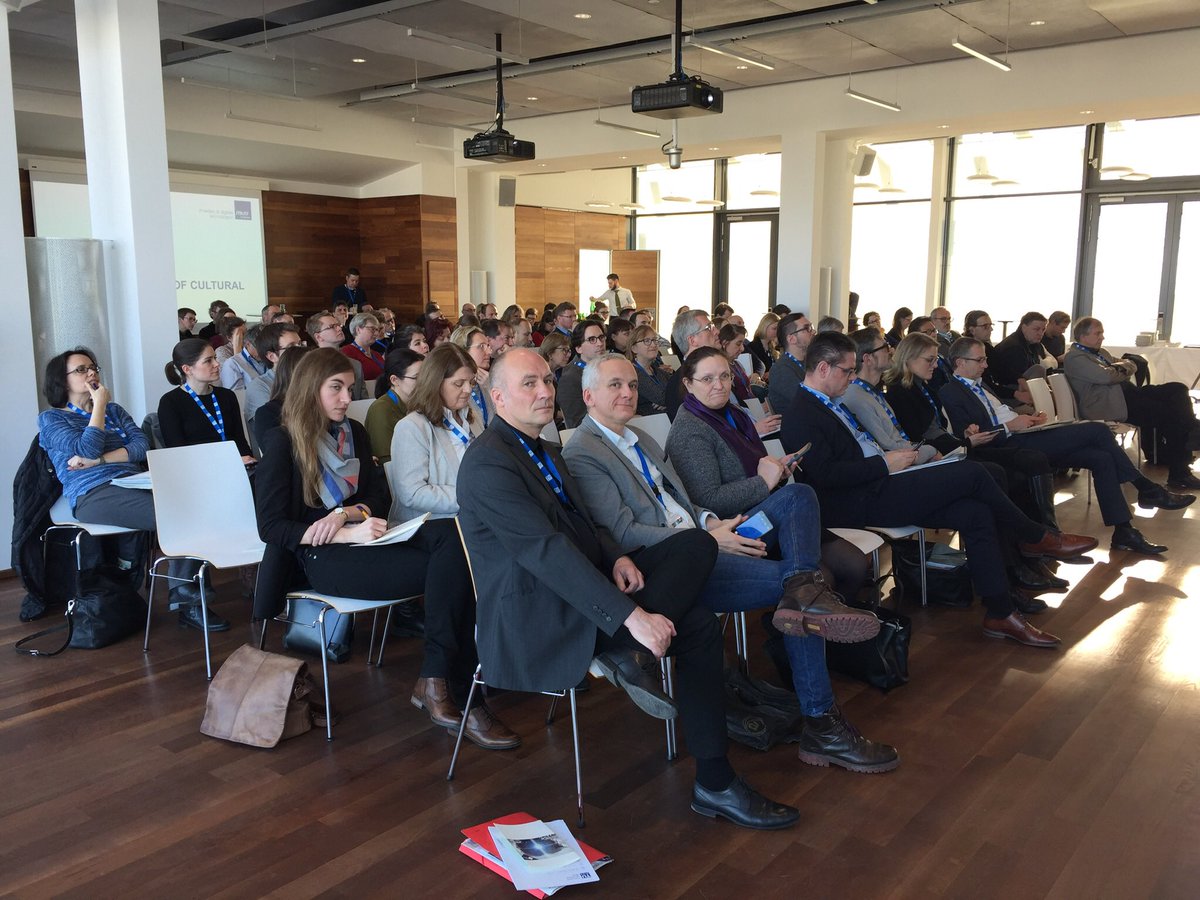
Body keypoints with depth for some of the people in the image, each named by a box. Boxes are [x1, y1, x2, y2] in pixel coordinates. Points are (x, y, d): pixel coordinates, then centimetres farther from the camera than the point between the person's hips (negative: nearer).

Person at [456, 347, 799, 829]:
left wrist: (616, 557, -5)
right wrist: (630, 614, -30)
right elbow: (547, 551, -26)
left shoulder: (543, 450, 18)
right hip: (536, 619, -10)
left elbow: (584, 524, 20)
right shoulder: (488, 461, -16)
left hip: (572, 591, 10)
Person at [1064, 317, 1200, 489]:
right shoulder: (1073, 357, -6)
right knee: (1167, 412, -21)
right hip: (1110, 405, -10)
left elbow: (1132, 365, 22)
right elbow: (1106, 376, -19)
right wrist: (1123, 371, 2)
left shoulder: (1101, 352, 26)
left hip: (1127, 392, 10)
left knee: (1177, 389, -9)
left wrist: (1121, 366, -2)